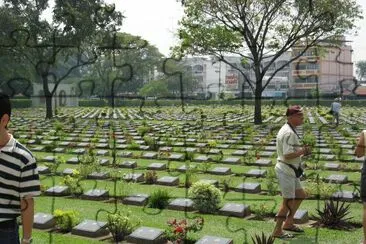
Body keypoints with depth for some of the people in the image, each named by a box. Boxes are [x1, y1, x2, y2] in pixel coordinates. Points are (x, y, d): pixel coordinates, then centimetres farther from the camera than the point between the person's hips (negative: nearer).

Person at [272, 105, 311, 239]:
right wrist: (303, 151, -15)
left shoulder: (289, 130, 12)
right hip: (286, 171, -10)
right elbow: (287, 155, -27)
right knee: (288, 202, -1)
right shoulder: (289, 133, -22)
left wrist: (302, 150, 4)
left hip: (289, 171, 10)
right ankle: (277, 231, 11)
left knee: (300, 195, 20)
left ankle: (288, 223, 30)